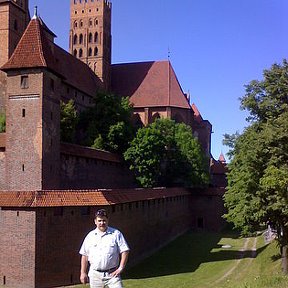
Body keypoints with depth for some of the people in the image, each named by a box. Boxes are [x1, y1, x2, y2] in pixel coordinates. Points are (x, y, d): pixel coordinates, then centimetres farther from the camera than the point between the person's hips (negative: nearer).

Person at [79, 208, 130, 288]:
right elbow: (84, 255, 11)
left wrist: (121, 268, -8)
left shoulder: (116, 234, 1)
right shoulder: (90, 236, 8)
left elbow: (124, 251, -1)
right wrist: (83, 273, 6)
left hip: (112, 274, -2)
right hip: (95, 275, 2)